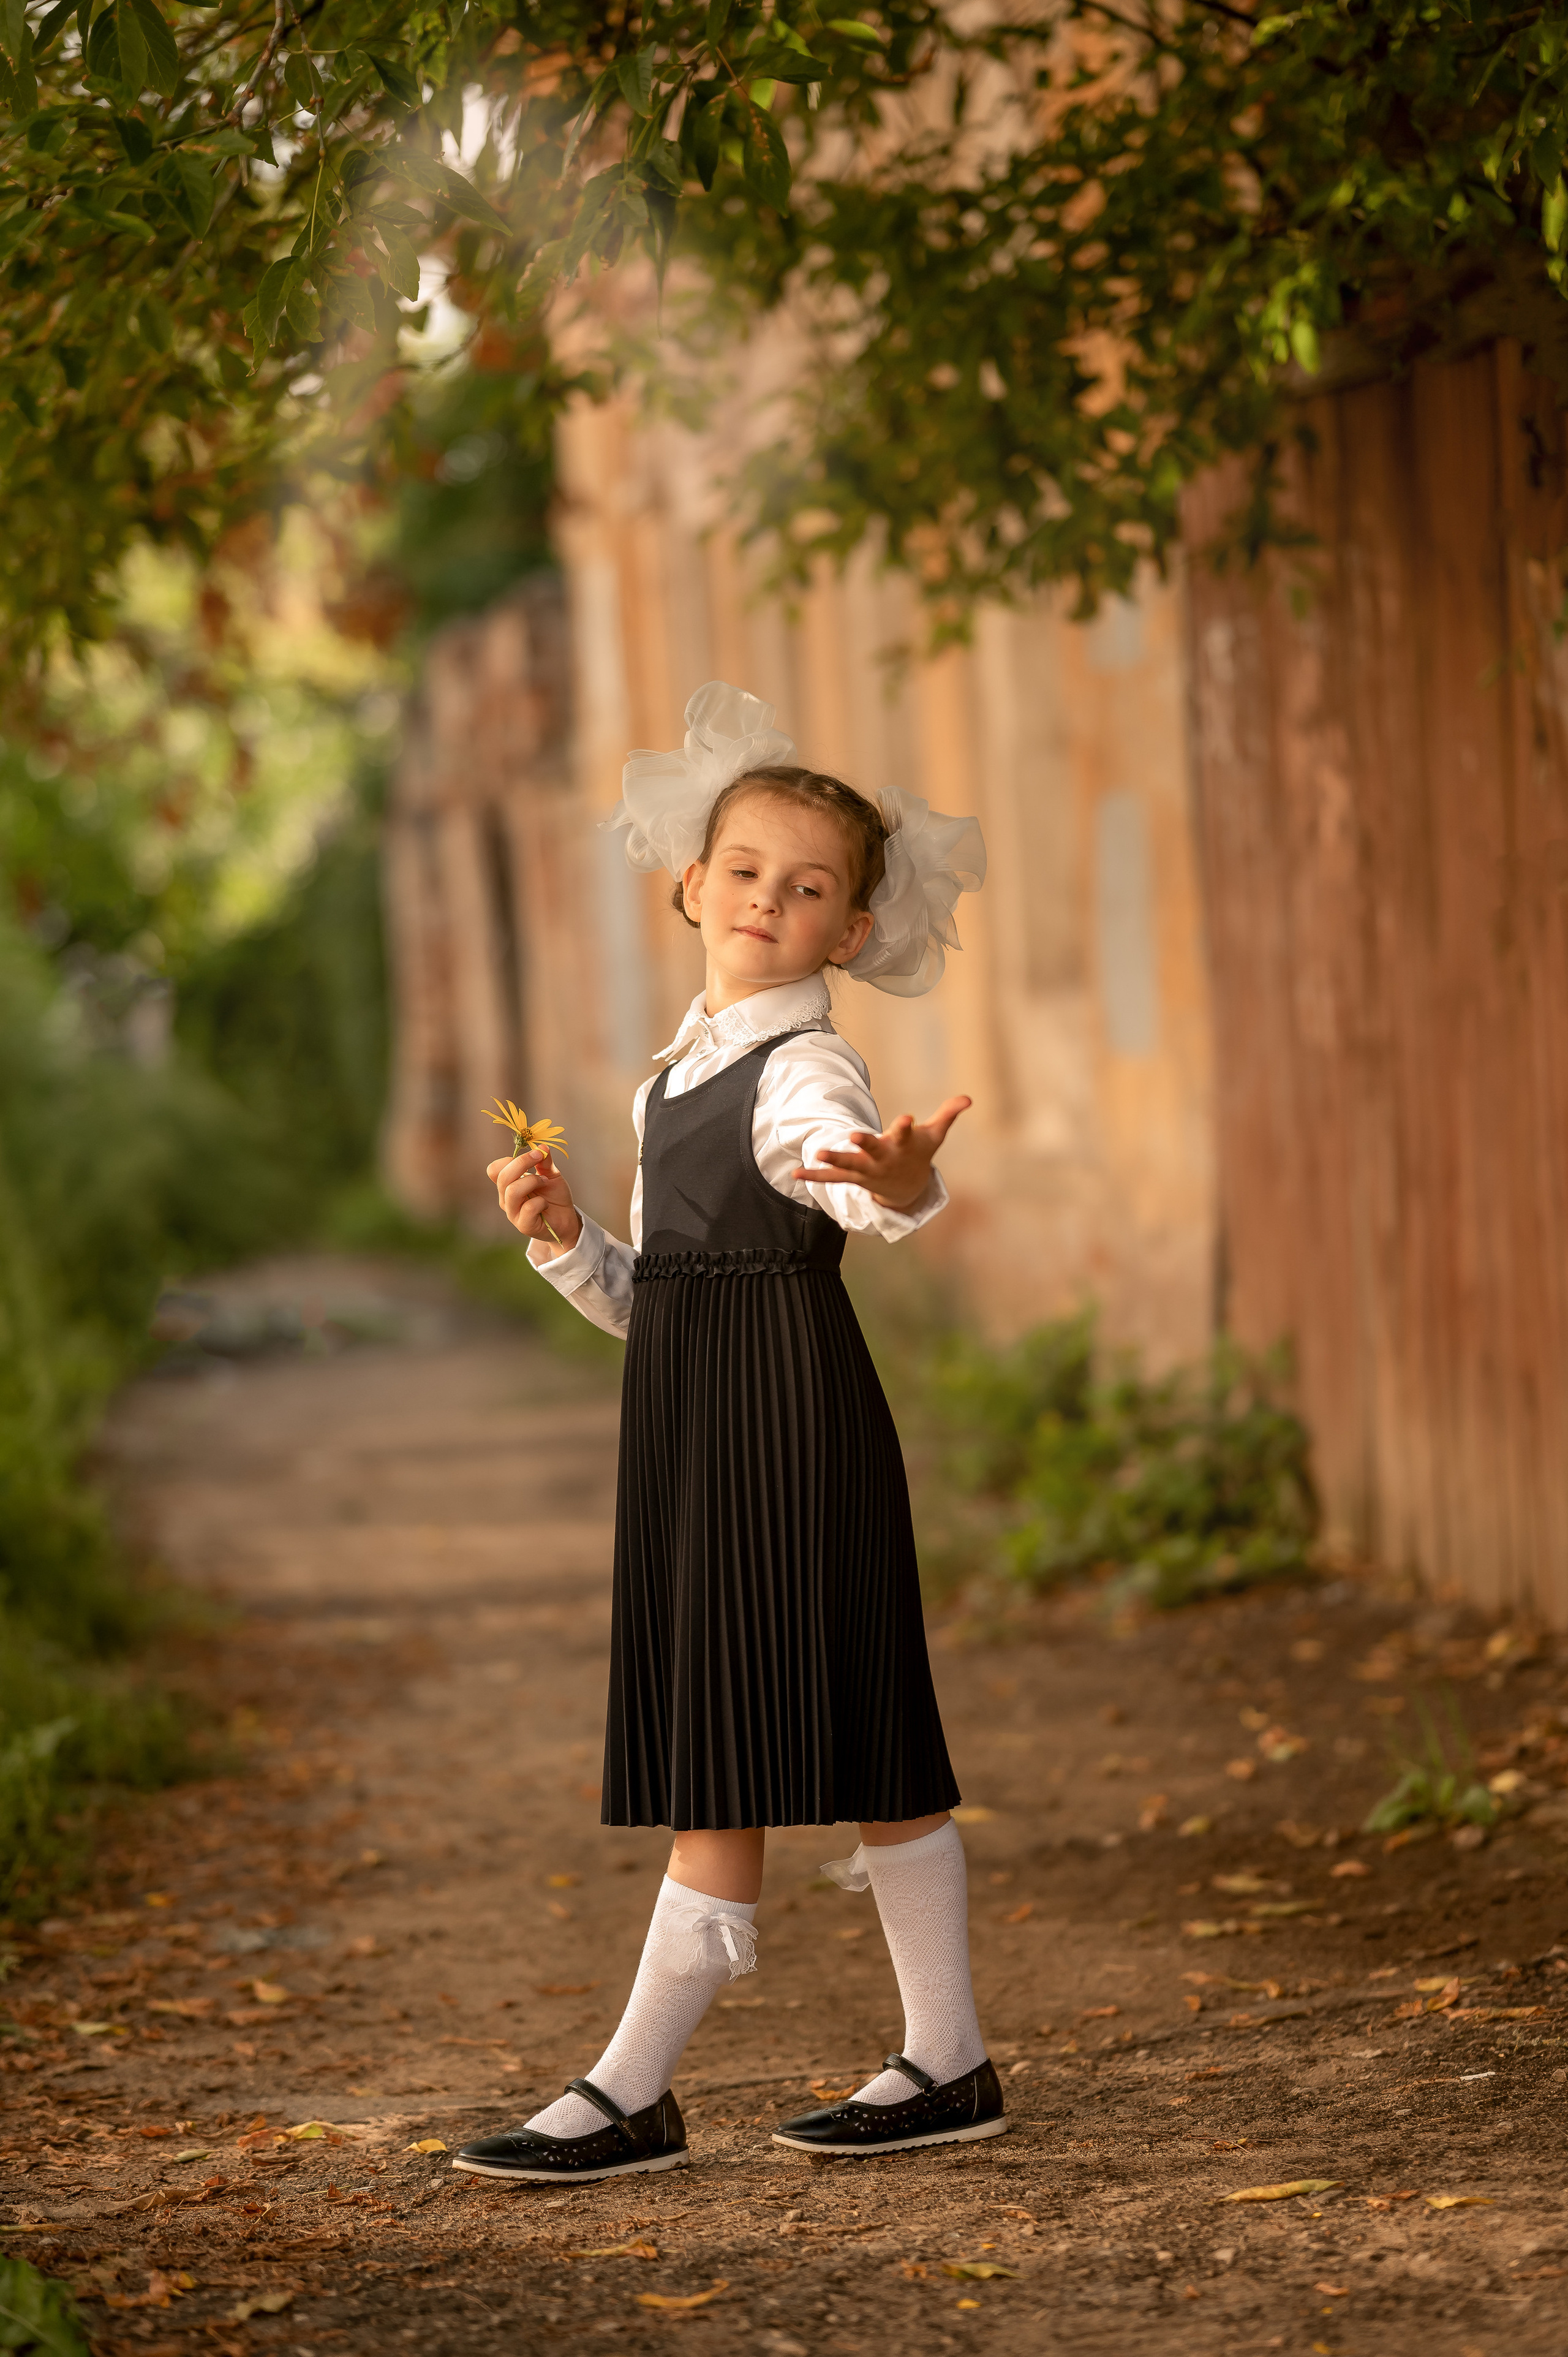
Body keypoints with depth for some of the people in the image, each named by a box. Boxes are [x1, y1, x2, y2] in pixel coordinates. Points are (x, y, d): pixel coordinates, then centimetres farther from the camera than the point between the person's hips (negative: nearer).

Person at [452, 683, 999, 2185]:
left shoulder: (804, 1073, -12)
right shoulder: (676, 1082, 16)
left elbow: (836, 1166, -37)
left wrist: (897, 1185, -60)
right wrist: (561, 1237, 1)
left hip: (786, 1435, -9)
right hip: (696, 1439, 9)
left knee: (728, 1761, -5)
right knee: (859, 1751, 13)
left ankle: (632, 2095, 1)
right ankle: (947, 2065, 20)